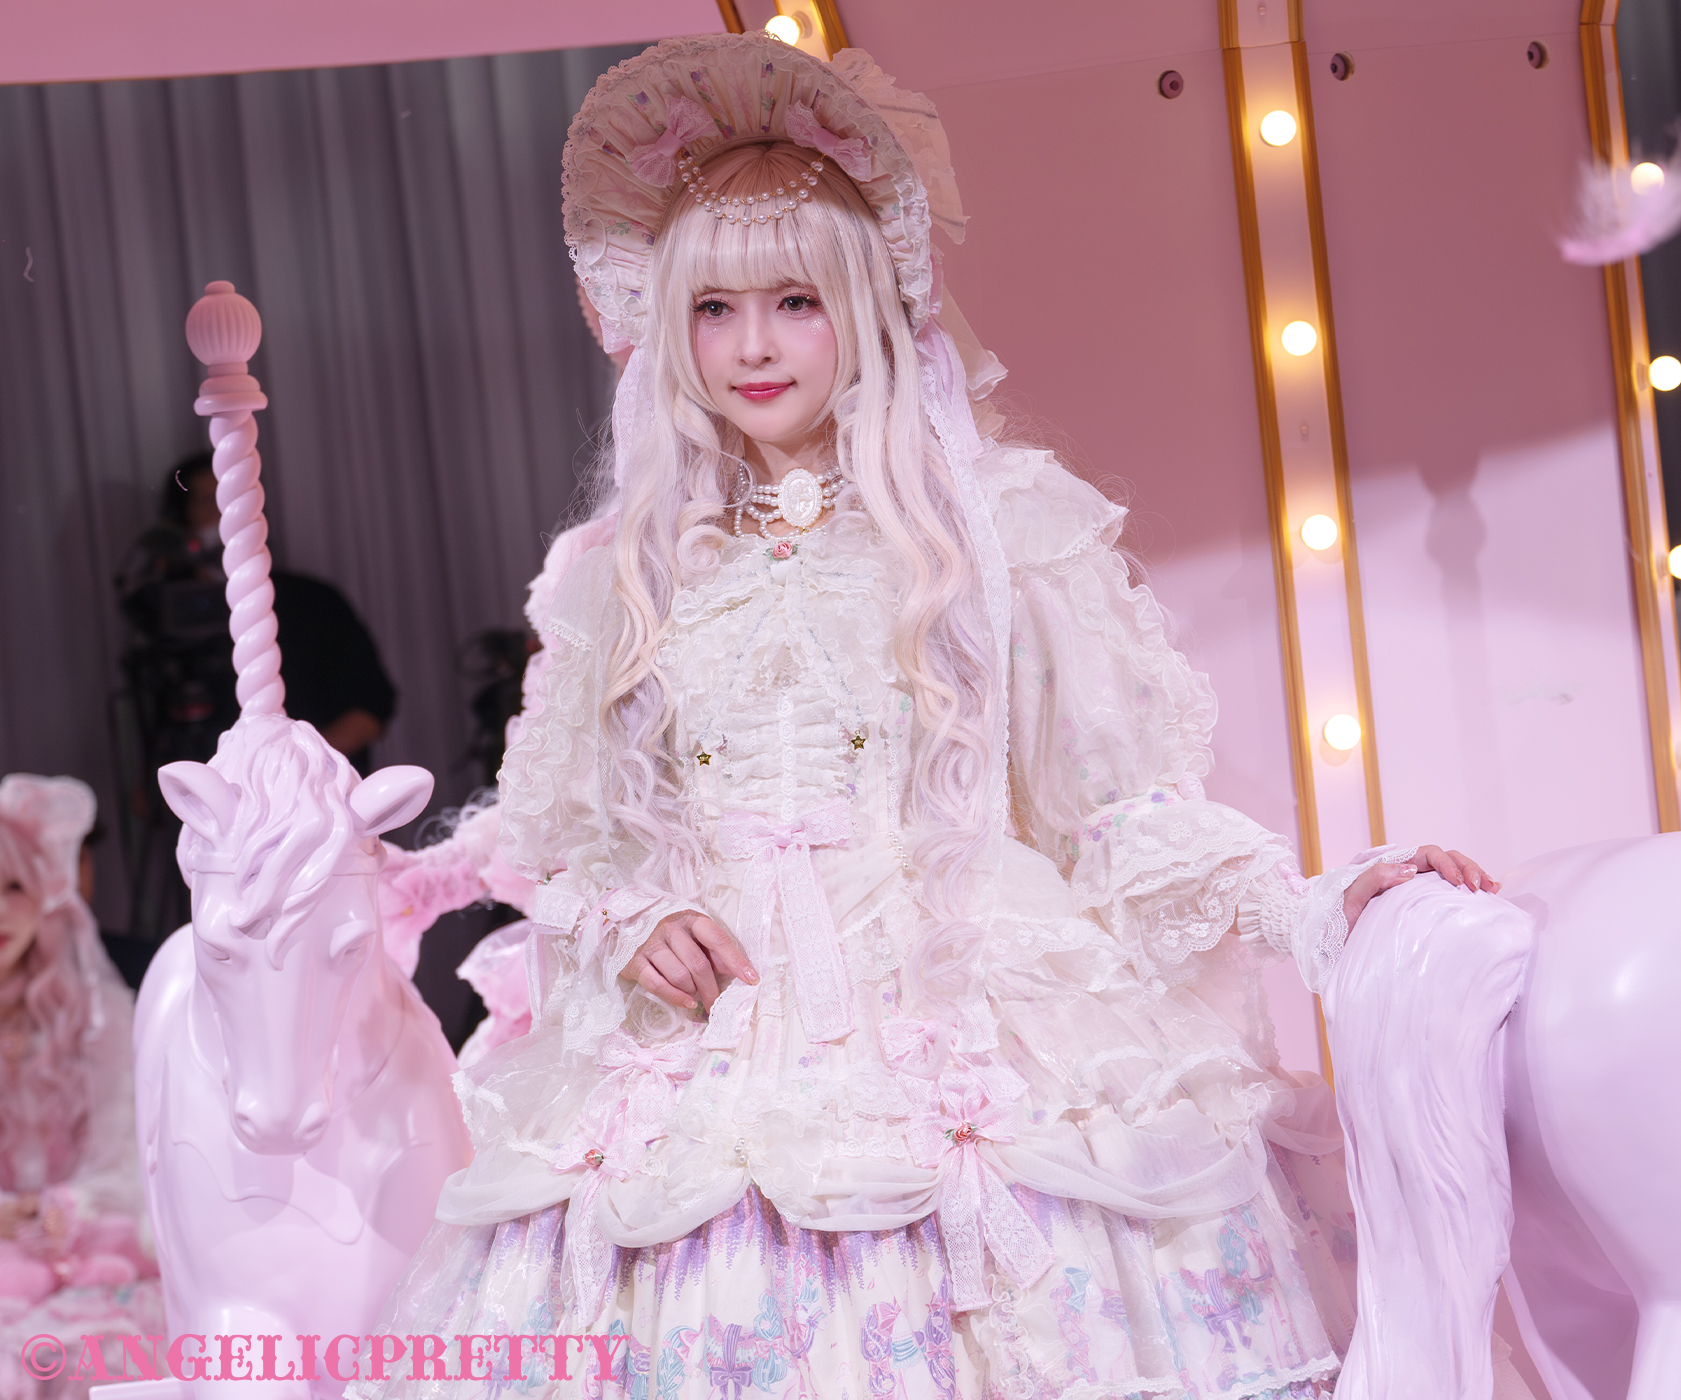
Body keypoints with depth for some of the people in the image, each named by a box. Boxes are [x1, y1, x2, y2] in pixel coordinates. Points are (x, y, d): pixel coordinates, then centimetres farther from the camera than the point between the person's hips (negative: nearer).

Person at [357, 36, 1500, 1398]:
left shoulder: (1000, 527, 5)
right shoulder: (619, 577, 14)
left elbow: (1125, 801, 4)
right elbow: (568, 844, 19)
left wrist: (1317, 908, -8)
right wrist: (631, 924, -1)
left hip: (964, 1033, -2)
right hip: (708, 1058, 2)